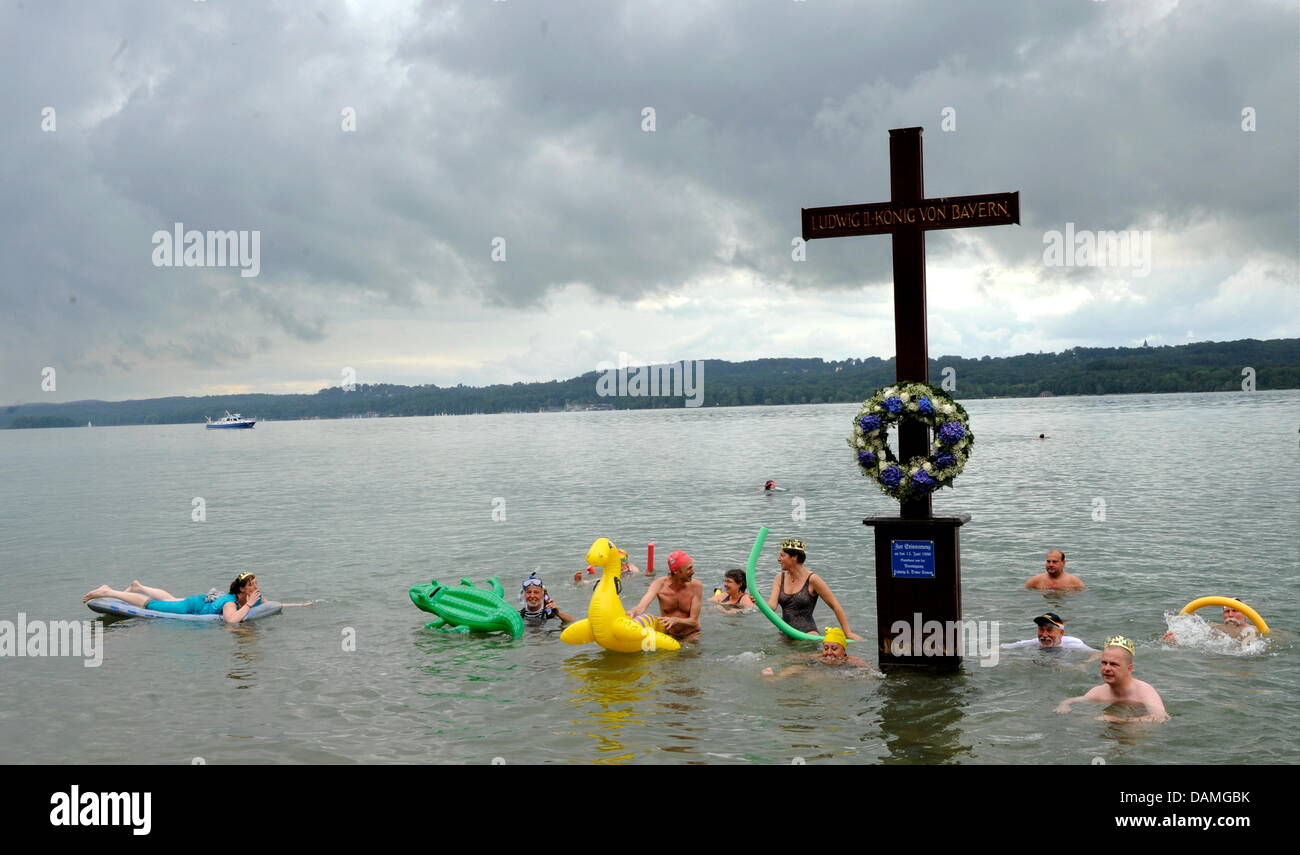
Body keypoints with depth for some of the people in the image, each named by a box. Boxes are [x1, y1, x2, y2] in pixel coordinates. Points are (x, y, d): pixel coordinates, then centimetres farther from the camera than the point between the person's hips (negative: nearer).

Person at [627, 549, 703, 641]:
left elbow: (694, 621, -18)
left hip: (690, 635, -2)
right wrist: (632, 613, -54)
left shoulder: (696, 586, -16)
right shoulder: (660, 584, -14)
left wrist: (675, 620, -40)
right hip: (667, 633, 2)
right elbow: (641, 606, -29)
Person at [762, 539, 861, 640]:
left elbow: (836, 606, -4)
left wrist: (848, 633, -5)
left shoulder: (812, 579, -8)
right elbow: (772, 606, -3)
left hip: (807, 632, -6)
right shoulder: (780, 578, 7)